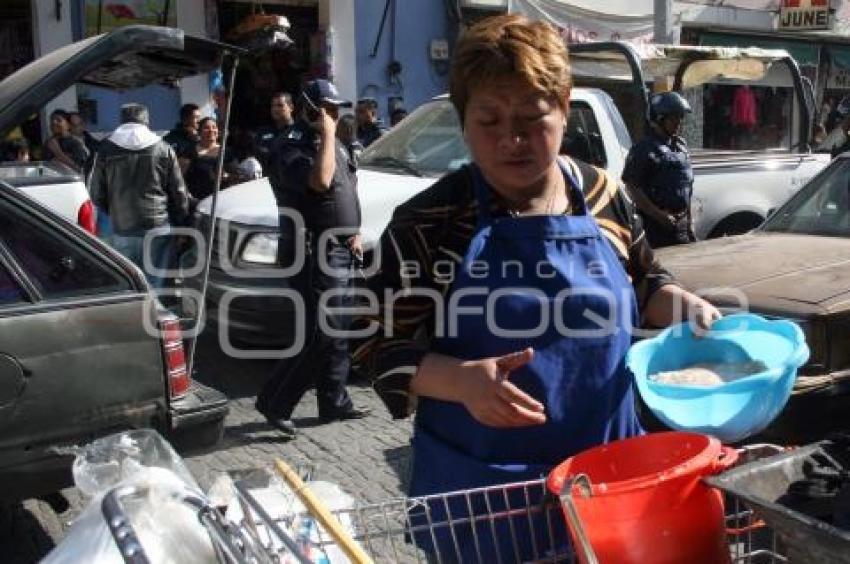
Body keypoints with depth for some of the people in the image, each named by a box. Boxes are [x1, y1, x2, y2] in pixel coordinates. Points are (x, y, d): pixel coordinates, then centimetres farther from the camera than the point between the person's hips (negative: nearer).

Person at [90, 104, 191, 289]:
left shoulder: (106, 150, 5)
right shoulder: (163, 149, 4)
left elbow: (97, 195, 8)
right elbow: (179, 194, 6)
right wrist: (180, 223, 18)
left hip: (122, 231, 1)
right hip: (157, 228, -1)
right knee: (154, 287, 3)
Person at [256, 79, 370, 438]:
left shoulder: (334, 146, 15)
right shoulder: (292, 149, -14)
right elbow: (320, 181, -33)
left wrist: (355, 232, 11)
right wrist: (327, 134, -23)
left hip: (341, 252, 9)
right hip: (317, 255, -9)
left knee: (336, 335, 14)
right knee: (322, 336, -10)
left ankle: (334, 402, 23)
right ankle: (274, 402, -1)